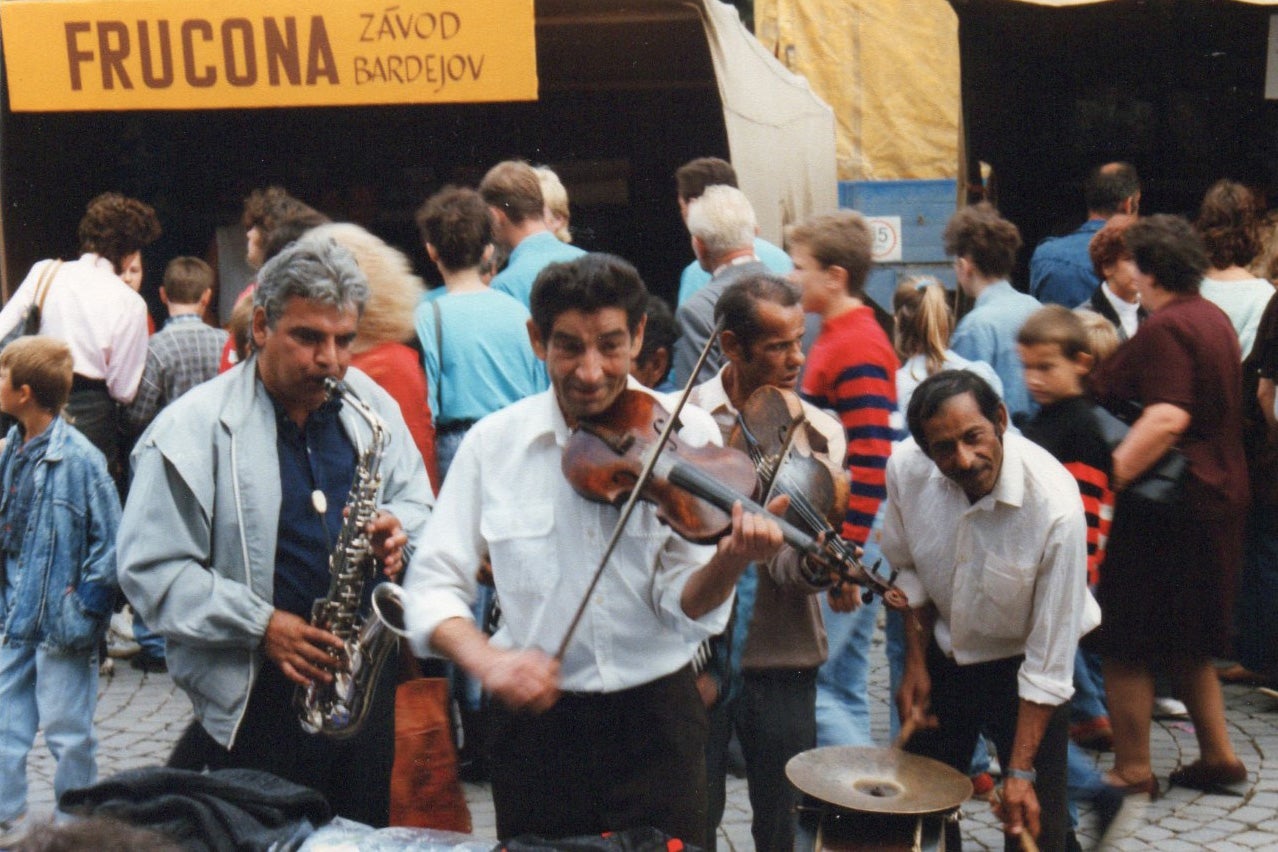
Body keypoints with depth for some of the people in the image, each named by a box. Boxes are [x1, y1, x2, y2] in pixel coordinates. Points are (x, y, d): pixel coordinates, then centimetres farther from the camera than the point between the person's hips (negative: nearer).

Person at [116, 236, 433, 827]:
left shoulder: (371, 406, 6)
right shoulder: (193, 429, -10)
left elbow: (416, 500, 18)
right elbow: (152, 569, -12)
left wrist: (398, 528, -7)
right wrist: (260, 624, -20)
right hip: (252, 701, -5)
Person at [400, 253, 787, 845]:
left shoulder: (687, 435, -7)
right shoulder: (494, 443, -3)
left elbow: (685, 606, -13)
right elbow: (432, 586, -4)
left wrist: (731, 558, -34)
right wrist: (486, 659, -23)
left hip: (655, 716, -1)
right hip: (538, 721, 1)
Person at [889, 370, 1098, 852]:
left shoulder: (1055, 506, -33)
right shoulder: (906, 468, -21)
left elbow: (1049, 660, -26)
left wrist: (1020, 770, -24)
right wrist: (915, 663, -2)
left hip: (1020, 665, -3)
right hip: (943, 654, 4)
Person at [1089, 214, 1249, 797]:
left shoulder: (1165, 329, -18)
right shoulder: (1213, 318, 12)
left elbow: (1168, 417, -30)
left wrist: (1111, 475, -31)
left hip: (1165, 505, -10)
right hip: (1215, 495, 10)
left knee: (1126, 643, 0)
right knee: (1187, 641, 20)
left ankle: (1132, 772, 7)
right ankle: (1217, 754, 24)